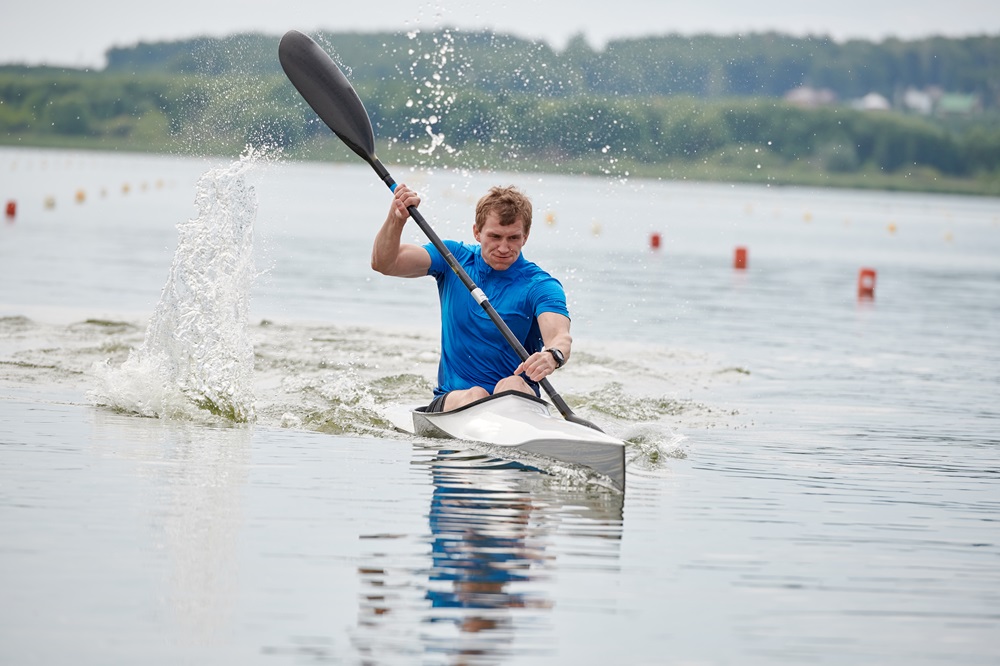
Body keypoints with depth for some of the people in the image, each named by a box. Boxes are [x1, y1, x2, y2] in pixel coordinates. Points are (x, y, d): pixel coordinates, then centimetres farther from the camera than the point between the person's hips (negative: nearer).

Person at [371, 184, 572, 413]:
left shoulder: (540, 286, -5)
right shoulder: (454, 259, 6)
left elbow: (560, 336, -23)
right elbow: (384, 263, -2)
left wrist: (552, 356, -49)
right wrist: (396, 219, -22)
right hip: (453, 400, 2)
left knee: (512, 385, -36)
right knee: (474, 396, -32)